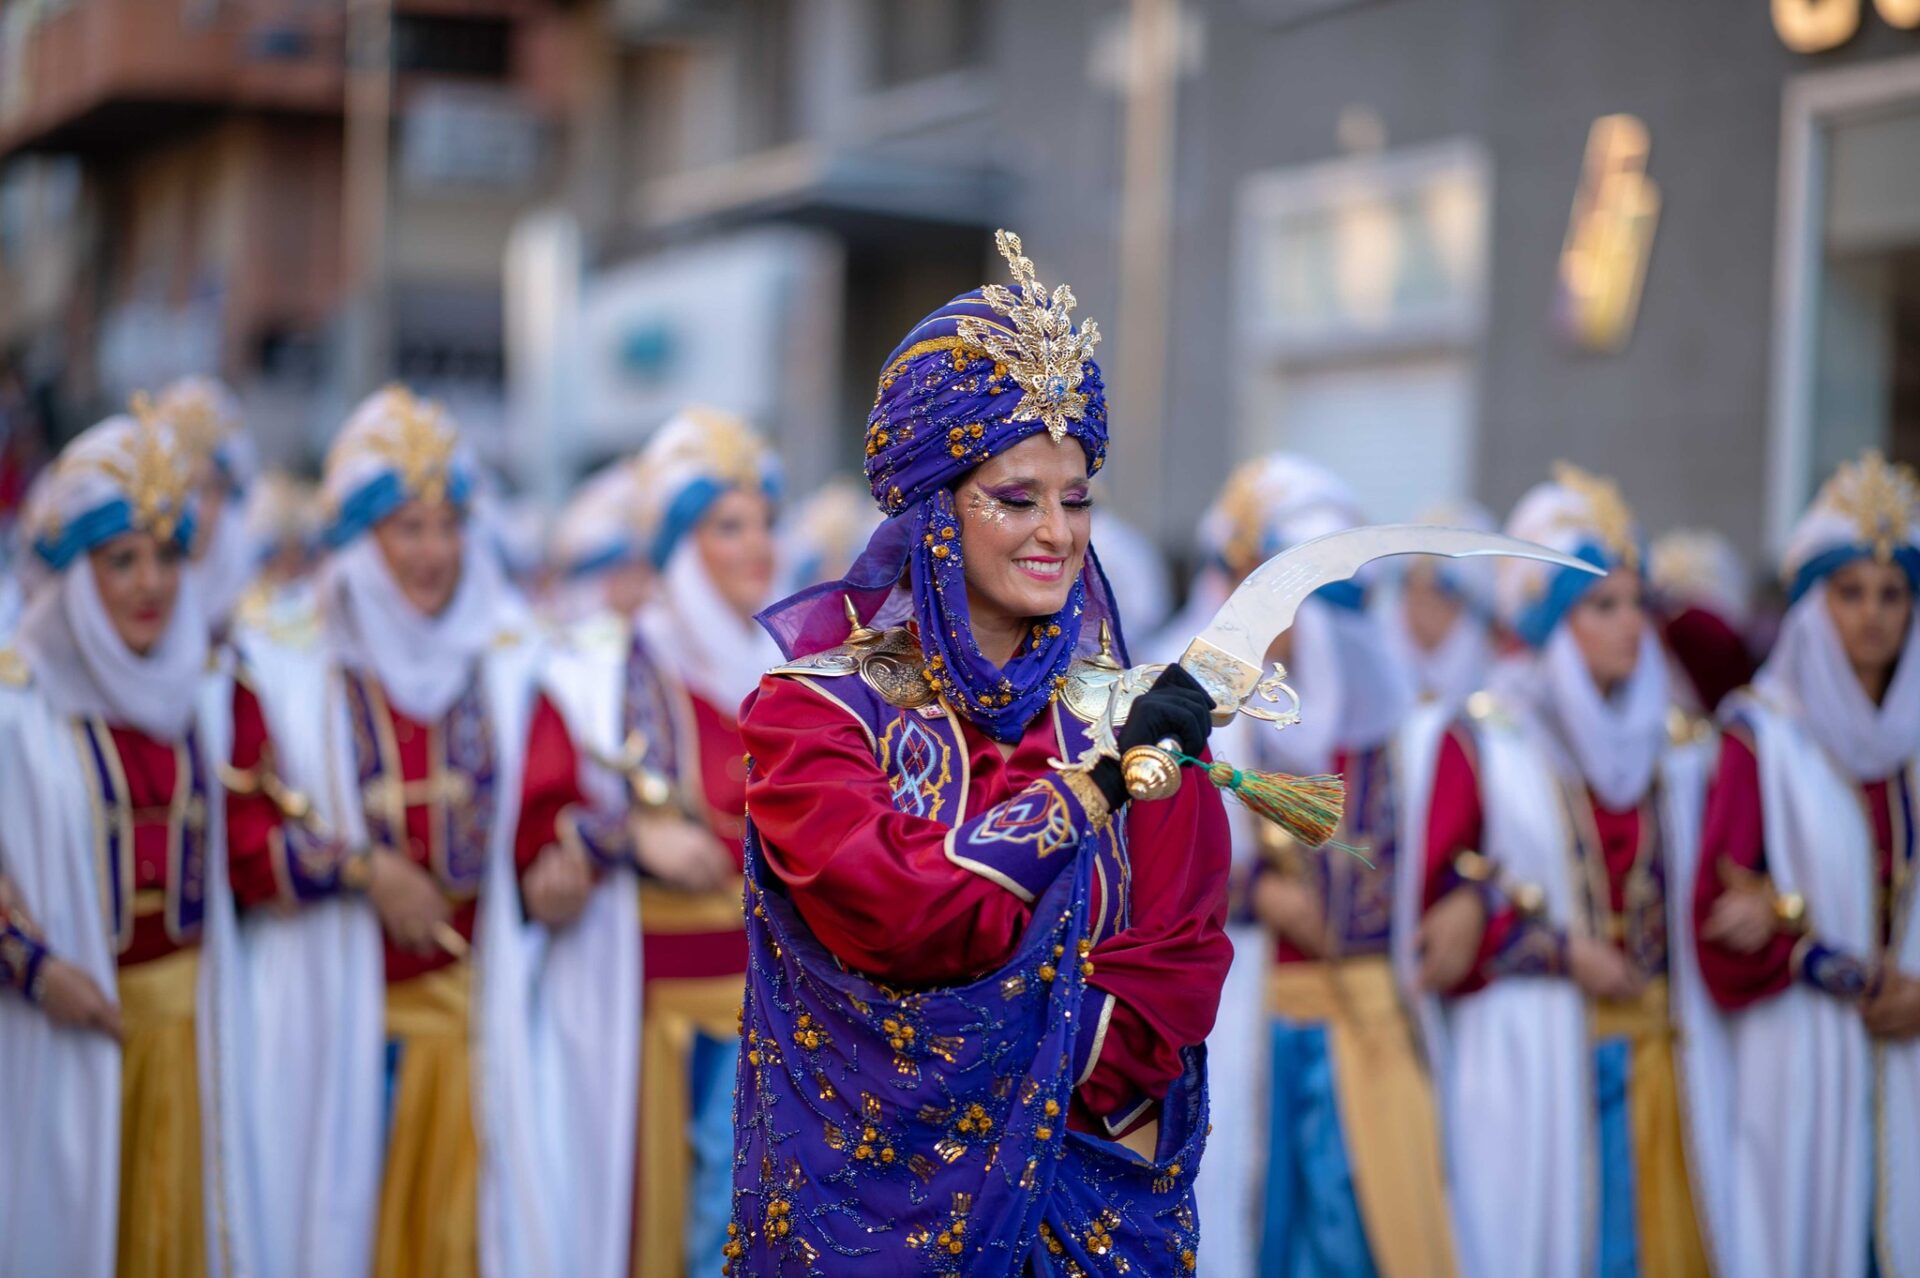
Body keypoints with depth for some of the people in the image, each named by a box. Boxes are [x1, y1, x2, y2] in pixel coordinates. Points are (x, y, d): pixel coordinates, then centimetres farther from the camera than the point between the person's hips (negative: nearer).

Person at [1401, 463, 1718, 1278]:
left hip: (1646, 1058, 4)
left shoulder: (1669, 746, 10)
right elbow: (1434, 911, -7)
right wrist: (1562, 951, -12)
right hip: (1524, 1058, -4)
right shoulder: (1476, 745, -4)